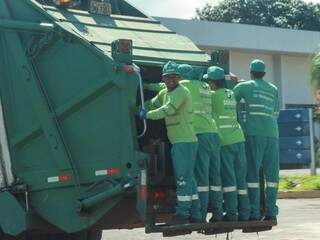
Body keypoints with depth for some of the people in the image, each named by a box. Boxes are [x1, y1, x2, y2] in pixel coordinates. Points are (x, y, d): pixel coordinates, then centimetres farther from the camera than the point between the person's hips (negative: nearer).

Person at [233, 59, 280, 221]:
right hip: (272, 134, 3)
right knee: (271, 173, 5)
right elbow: (276, 113, 18)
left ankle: (254, 212, -8)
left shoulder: (244, 86, 6)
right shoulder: (274, 90, 17)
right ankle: (271, 211, 1)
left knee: (253, 172, -3)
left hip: (254, 133, -3)